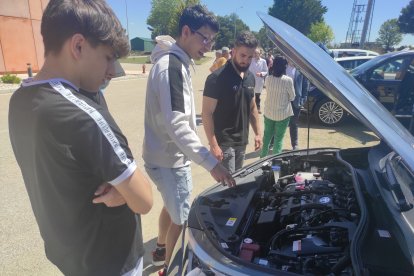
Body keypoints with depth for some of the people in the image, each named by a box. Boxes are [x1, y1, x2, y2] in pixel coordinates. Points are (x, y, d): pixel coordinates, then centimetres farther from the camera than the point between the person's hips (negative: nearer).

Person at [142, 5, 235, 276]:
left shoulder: (176, 62, 9)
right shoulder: (171, 66, -23)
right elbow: (176, 124, -31)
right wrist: (210, 162, -33)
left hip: (167, 155, 10)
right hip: (169, 159, -10)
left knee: (172, 207, 27)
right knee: (182, 219, 8)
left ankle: (161, 250, 49)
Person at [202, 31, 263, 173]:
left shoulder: (250, 77, 8)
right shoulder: (217, 78, -15)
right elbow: (207, 113, -17)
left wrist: (258, 133, 12)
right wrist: (213, 145, -22)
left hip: (242, 142, 7)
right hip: (224, 143, -7)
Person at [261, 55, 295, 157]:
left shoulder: (268, 79, -6)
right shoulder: (288, 80, -17)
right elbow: (292, 97, -4)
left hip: (269, 112, 4)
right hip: (282, 113, -4)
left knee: (267, 135, 19)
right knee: (279, 138, 7)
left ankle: (263, 155, 32)